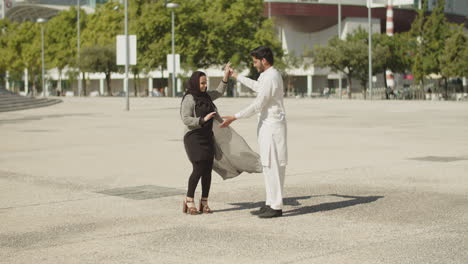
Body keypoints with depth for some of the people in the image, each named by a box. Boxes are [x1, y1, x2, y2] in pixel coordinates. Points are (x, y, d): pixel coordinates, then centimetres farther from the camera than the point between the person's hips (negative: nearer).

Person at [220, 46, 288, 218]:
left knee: (273, 166, -7)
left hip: (272, 126, -10)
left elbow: (257, 105, -20)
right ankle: (270, 203, 18)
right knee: (269, 166, 13)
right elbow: (257, 86, 36)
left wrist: (234, 118, -17)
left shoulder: (270, 78, -18)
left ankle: (276, 207, -4)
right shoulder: (270, 75, 14)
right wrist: (236, 76, 43)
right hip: (267, 126, 10)